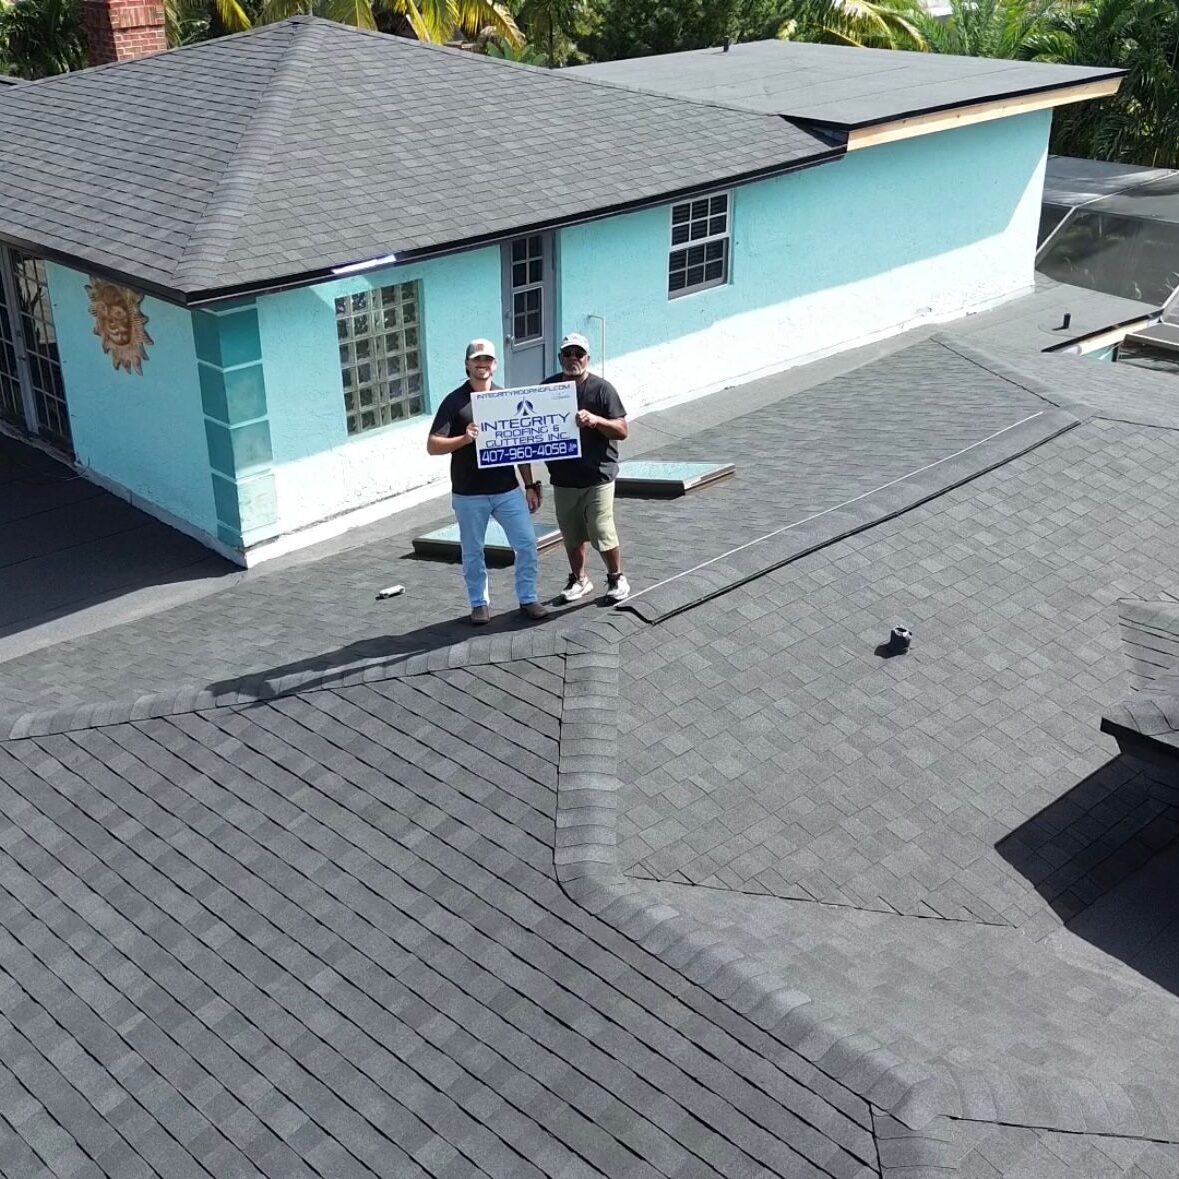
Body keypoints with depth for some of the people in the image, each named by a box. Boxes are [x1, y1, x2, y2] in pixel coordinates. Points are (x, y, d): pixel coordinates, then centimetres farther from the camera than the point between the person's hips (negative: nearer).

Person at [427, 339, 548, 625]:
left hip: (508, 490, 2)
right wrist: (464, 439, -25)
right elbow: (432, 446, -9)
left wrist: (530, 486, 7)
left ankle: (528, 599, 15)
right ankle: (480, 604, 24)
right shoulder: (454, 401, -4)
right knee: (473, 553, 8)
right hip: (469, 494, -2)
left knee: (527, 544, 0)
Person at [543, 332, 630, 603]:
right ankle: (579, 579, 32)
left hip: (597, 477, -4)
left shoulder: (602, 388, -7)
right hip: (562, 477, 4)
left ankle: (616, 578, 18)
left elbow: (622, 430, -9)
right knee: (572, 535, 13)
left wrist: (596, 420, -26)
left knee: (603, 534, -4)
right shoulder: (548, 387, 4)